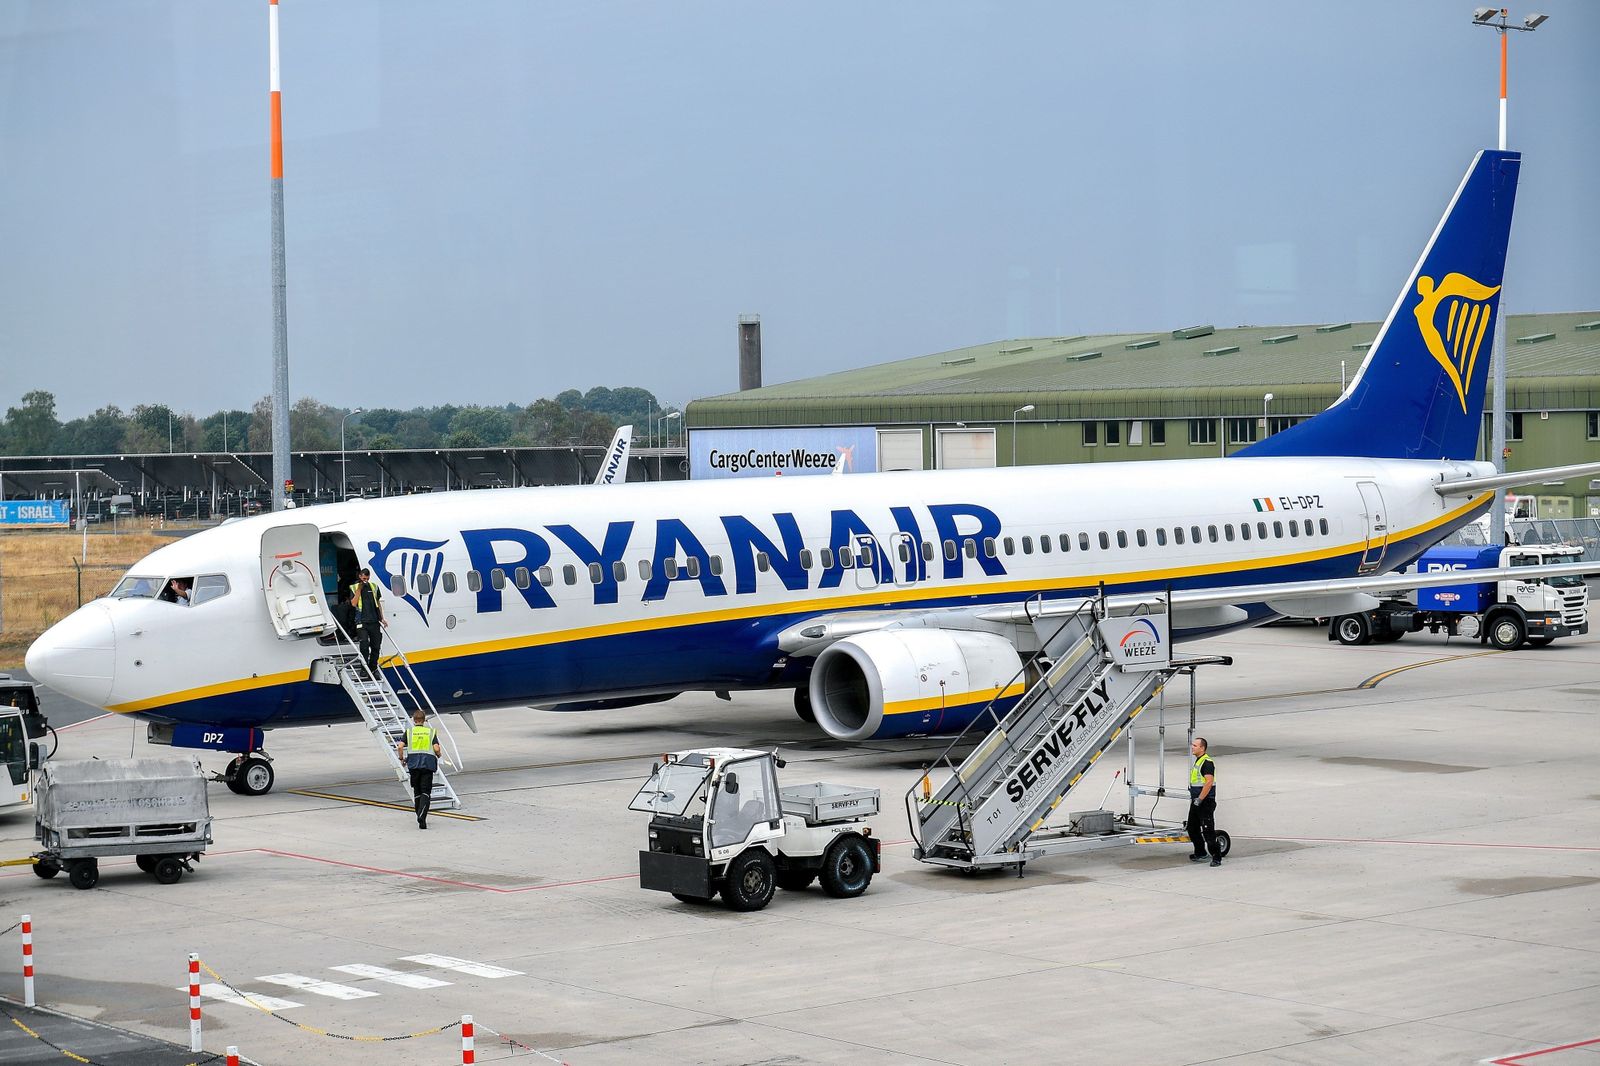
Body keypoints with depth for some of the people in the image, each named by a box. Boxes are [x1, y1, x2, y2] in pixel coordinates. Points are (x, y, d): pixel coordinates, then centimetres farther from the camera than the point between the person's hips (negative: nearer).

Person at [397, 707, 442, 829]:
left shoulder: (409, 732, 6)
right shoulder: (431, 731, 6)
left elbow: (400, 746, -5)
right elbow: (436, 748, -4)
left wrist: (401, 758, 11)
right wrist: (439, 755, 18)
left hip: (414, 764, 1)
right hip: (428, 763, -1)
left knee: (417, 792, 15)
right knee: (426, 792, -3)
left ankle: (420, 817, 21)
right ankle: (422, 816, -23)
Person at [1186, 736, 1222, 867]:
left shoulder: (1207, 762, -15)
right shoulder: (1197, 761, 17)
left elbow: (1209, 782, -24)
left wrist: (1200, 799, -23)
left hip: (1205, 802, -11)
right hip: (1196, 802, 11)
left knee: (1208, 831, -10)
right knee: (1192, 829, 16)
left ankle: (1216, 857, -6)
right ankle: (1200, 853, 30)